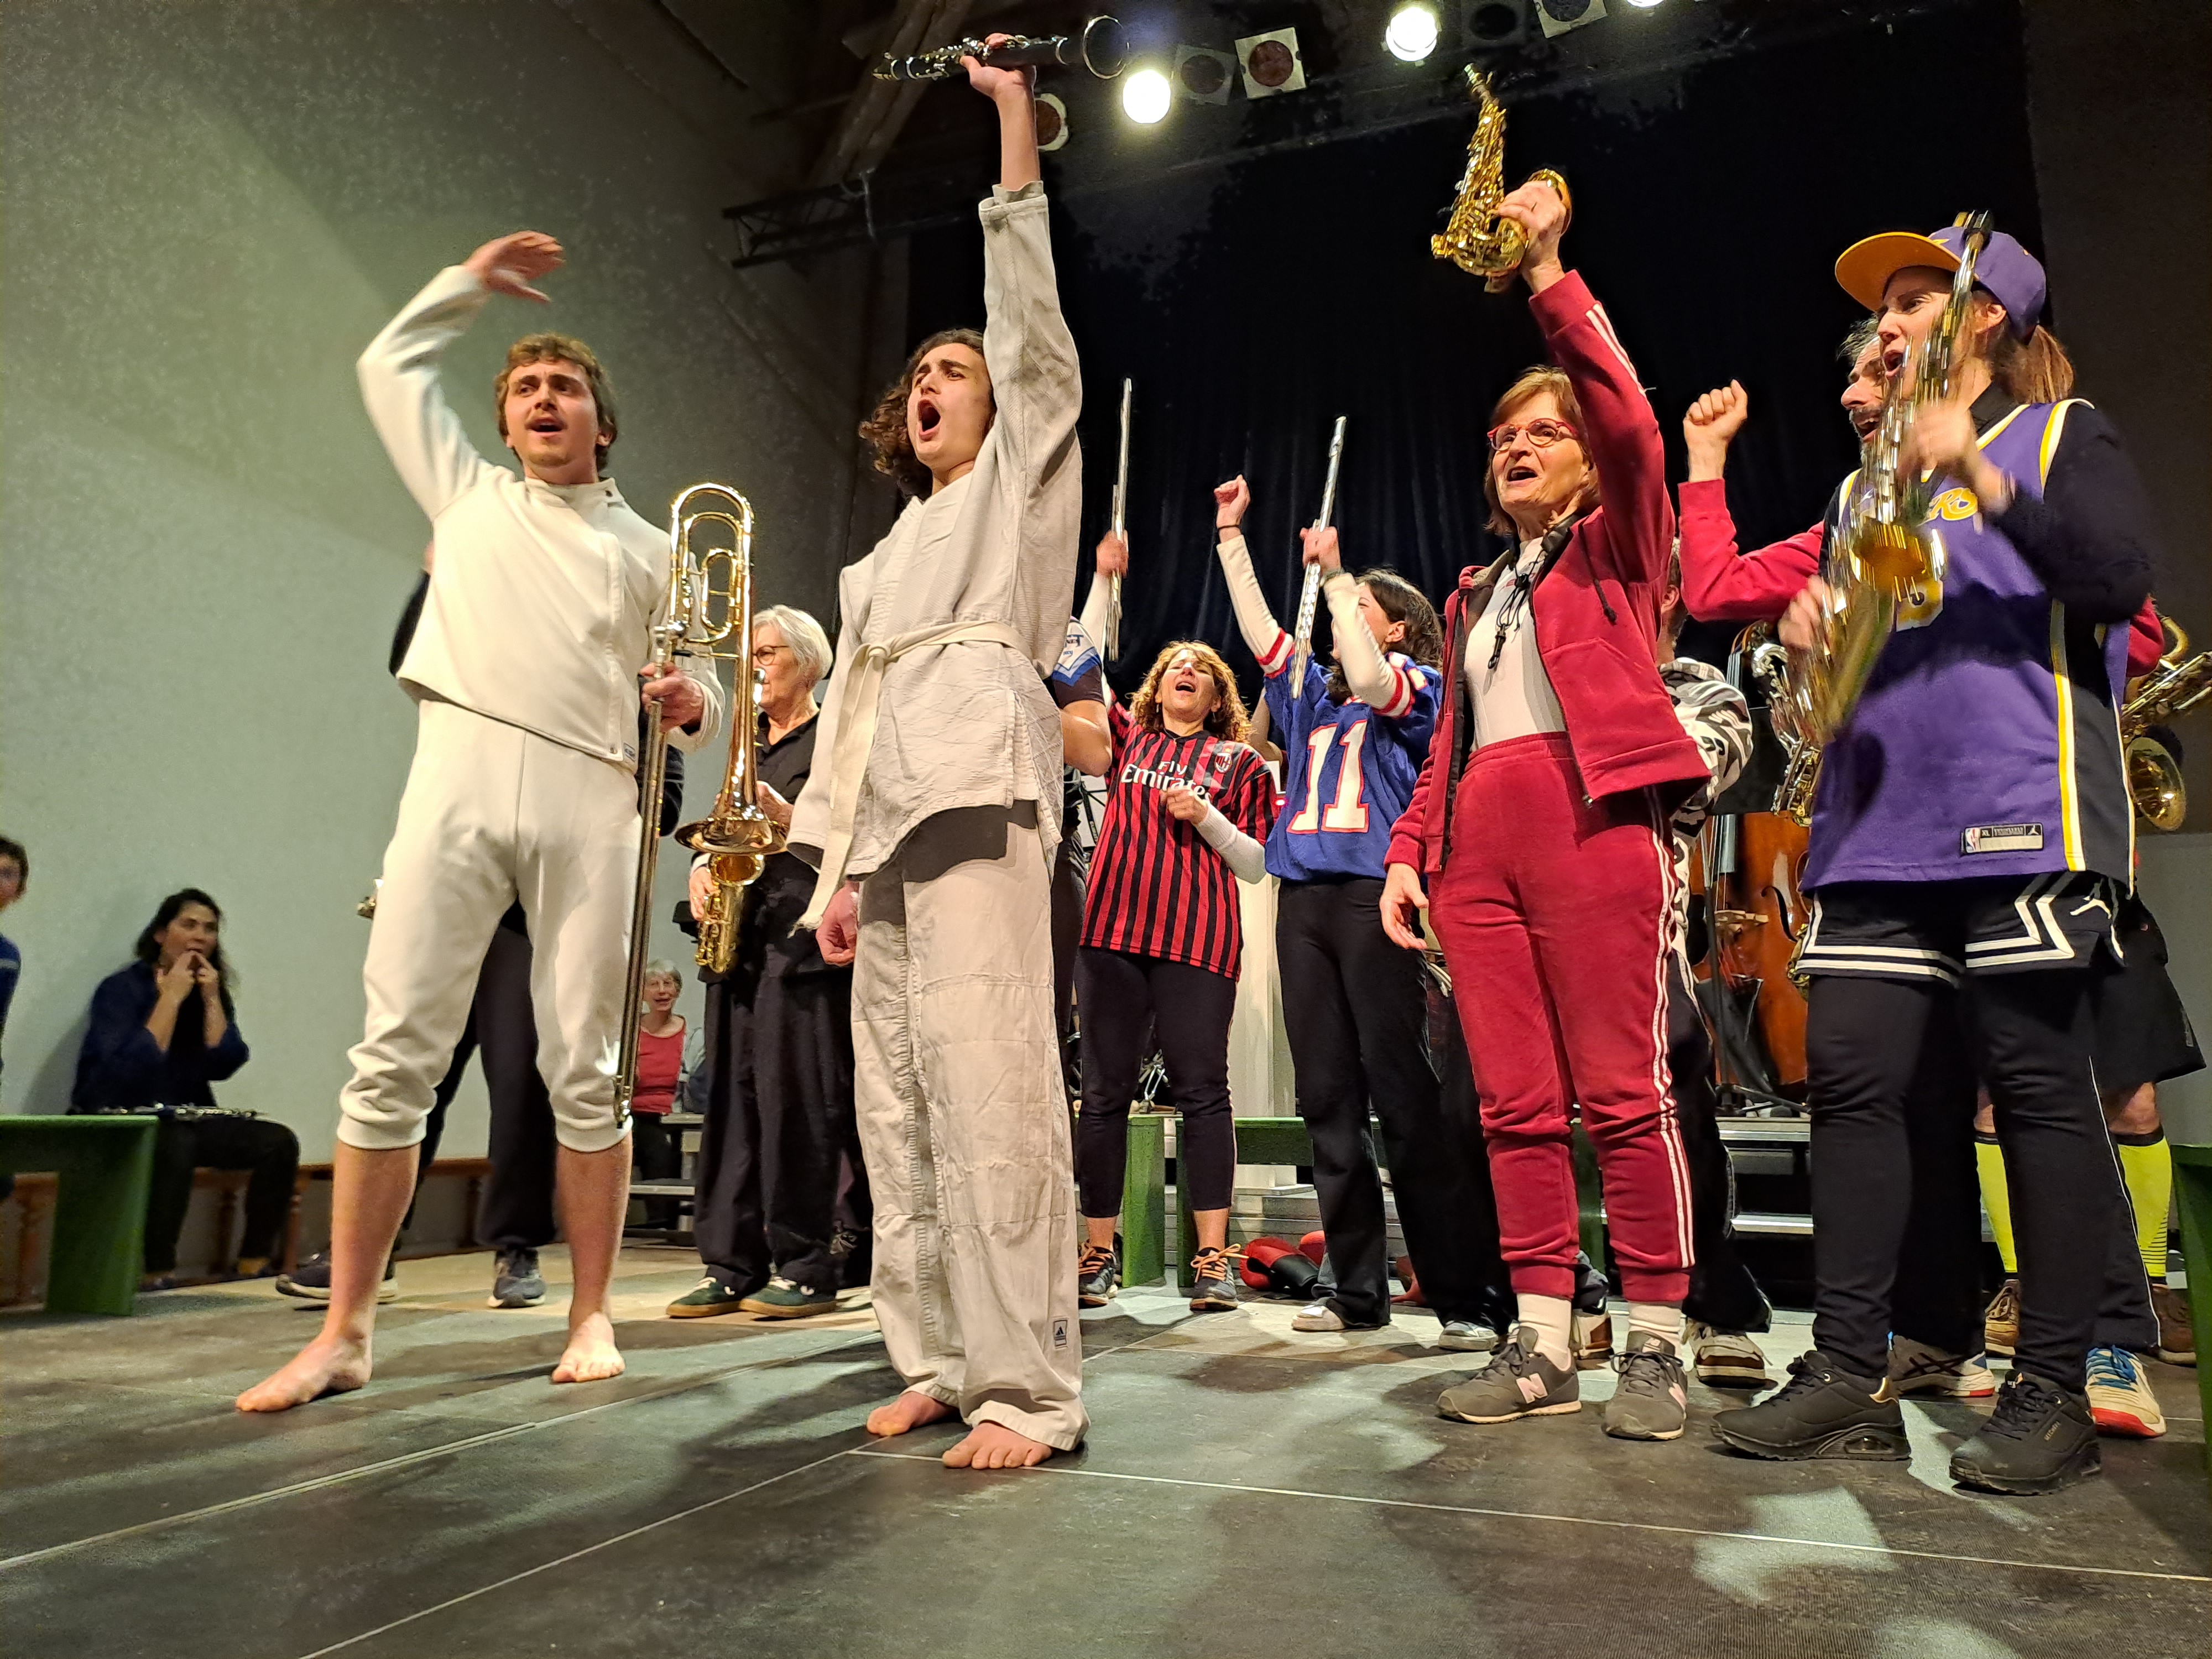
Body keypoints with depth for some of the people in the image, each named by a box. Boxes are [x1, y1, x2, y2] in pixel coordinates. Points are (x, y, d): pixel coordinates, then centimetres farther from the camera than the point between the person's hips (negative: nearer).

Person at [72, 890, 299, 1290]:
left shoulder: (213, 992, 9)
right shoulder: (121, 988, -6)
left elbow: (224, 1066, -4)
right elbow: (127, 1071, -21)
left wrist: (211, 998, -9)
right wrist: (171, 998, -18)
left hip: (186, 1118, 6)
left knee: (279, 1142, -16)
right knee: (177, 1143, -38)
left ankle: (253, 1268, -12)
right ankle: (158, 1274, -29)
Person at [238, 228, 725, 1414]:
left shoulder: (648, 551, 21)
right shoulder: (468, 494, 24)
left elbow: (698, 701, 19)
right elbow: (391, 365, 35)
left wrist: (692, 702, -3)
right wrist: (473, 281, 37)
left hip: (588, 796, 0)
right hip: (459, 779, 1)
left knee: (585, 1070, -2)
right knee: (393, 1057, -6)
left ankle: (591, 1318, 7)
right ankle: (344, 1334, 2)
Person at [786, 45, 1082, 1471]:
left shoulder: (1023, 478, 15)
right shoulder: (886, 558, 31)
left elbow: (1032, 320, 4)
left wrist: (1015, 122, 4)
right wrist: (837, 864, 15)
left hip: (979, 799, -8)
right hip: (890, 822, 8)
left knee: (992, 1092, -16)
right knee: (898, 1106, 4)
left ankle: (1028, 1391, -12)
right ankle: (940, 1360, 12)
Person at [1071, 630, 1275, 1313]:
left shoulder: (1239, 763, 14)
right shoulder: (1128, 740, 19)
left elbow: (1258, 866, 10)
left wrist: (1207, 818, -5)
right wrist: (1104, 583, 10)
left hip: (1200, 939, -1)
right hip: (1113, 930, 2)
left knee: (1202, 1088, -4)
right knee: (1106, 1090, 2)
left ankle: (1212, 1256, 0)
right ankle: (1098, 1252, 10)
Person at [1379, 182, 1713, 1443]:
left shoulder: (1616, 546, 13)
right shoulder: (1475, 594, 28)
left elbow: (1630, 420, -7)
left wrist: (1551, 279, -5)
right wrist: (1409, 851, 11)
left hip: (1595, 814, -5)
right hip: (1479, 841, 6)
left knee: (1625, 1091, -7)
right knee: (1516, 1102, 2)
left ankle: (1657, 1344, 3)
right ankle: (1543, 1344, 7)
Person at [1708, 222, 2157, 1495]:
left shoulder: (2064, 435, 11)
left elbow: (2121, 577, -7)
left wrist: (1981, 473, -16)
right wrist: (1809, 619, 3)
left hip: (2021, 809, -5)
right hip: (1882, 816, 5)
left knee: (2037, 1081, -5)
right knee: (1852, 1072, -2)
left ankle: (2054, 1394, 5)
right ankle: (1849, 1371, 3)